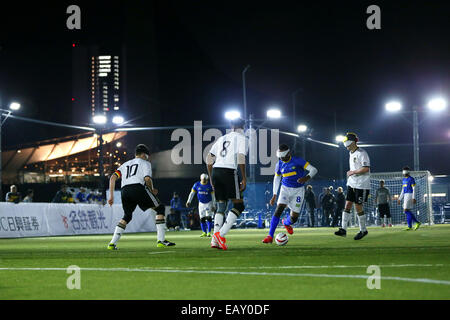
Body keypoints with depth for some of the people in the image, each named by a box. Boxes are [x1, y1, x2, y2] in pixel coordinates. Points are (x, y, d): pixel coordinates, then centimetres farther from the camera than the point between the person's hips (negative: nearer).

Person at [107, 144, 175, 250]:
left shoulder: (125, 164, 31)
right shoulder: (145, 163, 17)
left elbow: (113, 178, 18)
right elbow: (147, 179, -3)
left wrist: (111, 196, 17)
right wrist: (152, 190, 15)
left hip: (124, 191, 5)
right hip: (138, 188, -5)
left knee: (127, 216, 26)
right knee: (160, 208, 9)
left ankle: (113, 243, 13)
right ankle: (161, 240, 0)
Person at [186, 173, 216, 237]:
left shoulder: (210, 185, -13)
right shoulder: (197, 184, -7)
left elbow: (213, 196, -9)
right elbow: (192, 193, -4)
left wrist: (213, 206, -12)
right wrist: (189, 201, -15)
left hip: (209, 203, -3)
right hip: (201, 203, 3)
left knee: (209, 218, -12)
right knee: (202, 219, 2)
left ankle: (209, 232, -7)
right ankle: (204, 232, 13)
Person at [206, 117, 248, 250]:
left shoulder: (221, 139, 22)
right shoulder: (241, 138, 5)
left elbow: (209, 159, 18)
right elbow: (241, 158, -9)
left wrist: (211, 178, 22)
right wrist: (244, 178, -8)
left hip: (216, 171, 6)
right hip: (229, 171, -6)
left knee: (221, 206, 11)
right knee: (239, 205, 1)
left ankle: (215, 240, 1)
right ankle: (221, 234, -15)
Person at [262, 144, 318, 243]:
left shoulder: (297, 161, -13)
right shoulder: (279, 164, 1)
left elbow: (313, 170, -15)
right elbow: (276, 179, 17)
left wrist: (307, 178, -36)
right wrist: (274, 195, 14)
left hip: (298, 190, -2)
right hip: (285, 189, 2)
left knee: (294, 218, -3)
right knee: (279, 210, -20)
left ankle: (286, 223, 37)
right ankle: (270, 236, -20)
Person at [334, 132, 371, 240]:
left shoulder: (361, 153, -14)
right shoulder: (351, 153, 15)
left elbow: (366, 169, -22)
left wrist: (352, 172, -15)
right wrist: (350, 173, 12)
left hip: (361, 185, -9)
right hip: (351, 184, 9)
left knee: (358, 207, -3)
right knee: (347, 205, 2)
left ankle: (363, 230, 11)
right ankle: (343, 230, 2)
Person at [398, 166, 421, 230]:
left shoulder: (411, 179, -7)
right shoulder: (403, 180, 18)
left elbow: (414, 189, -12)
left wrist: (414, 198, -20)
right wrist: (400, 199, 18)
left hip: (410, 195, -9)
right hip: (405, 196, 9)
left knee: (406, 210, -12)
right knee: (408, 211, 5)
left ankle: (410, 226, -10)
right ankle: (417, 222, 14)